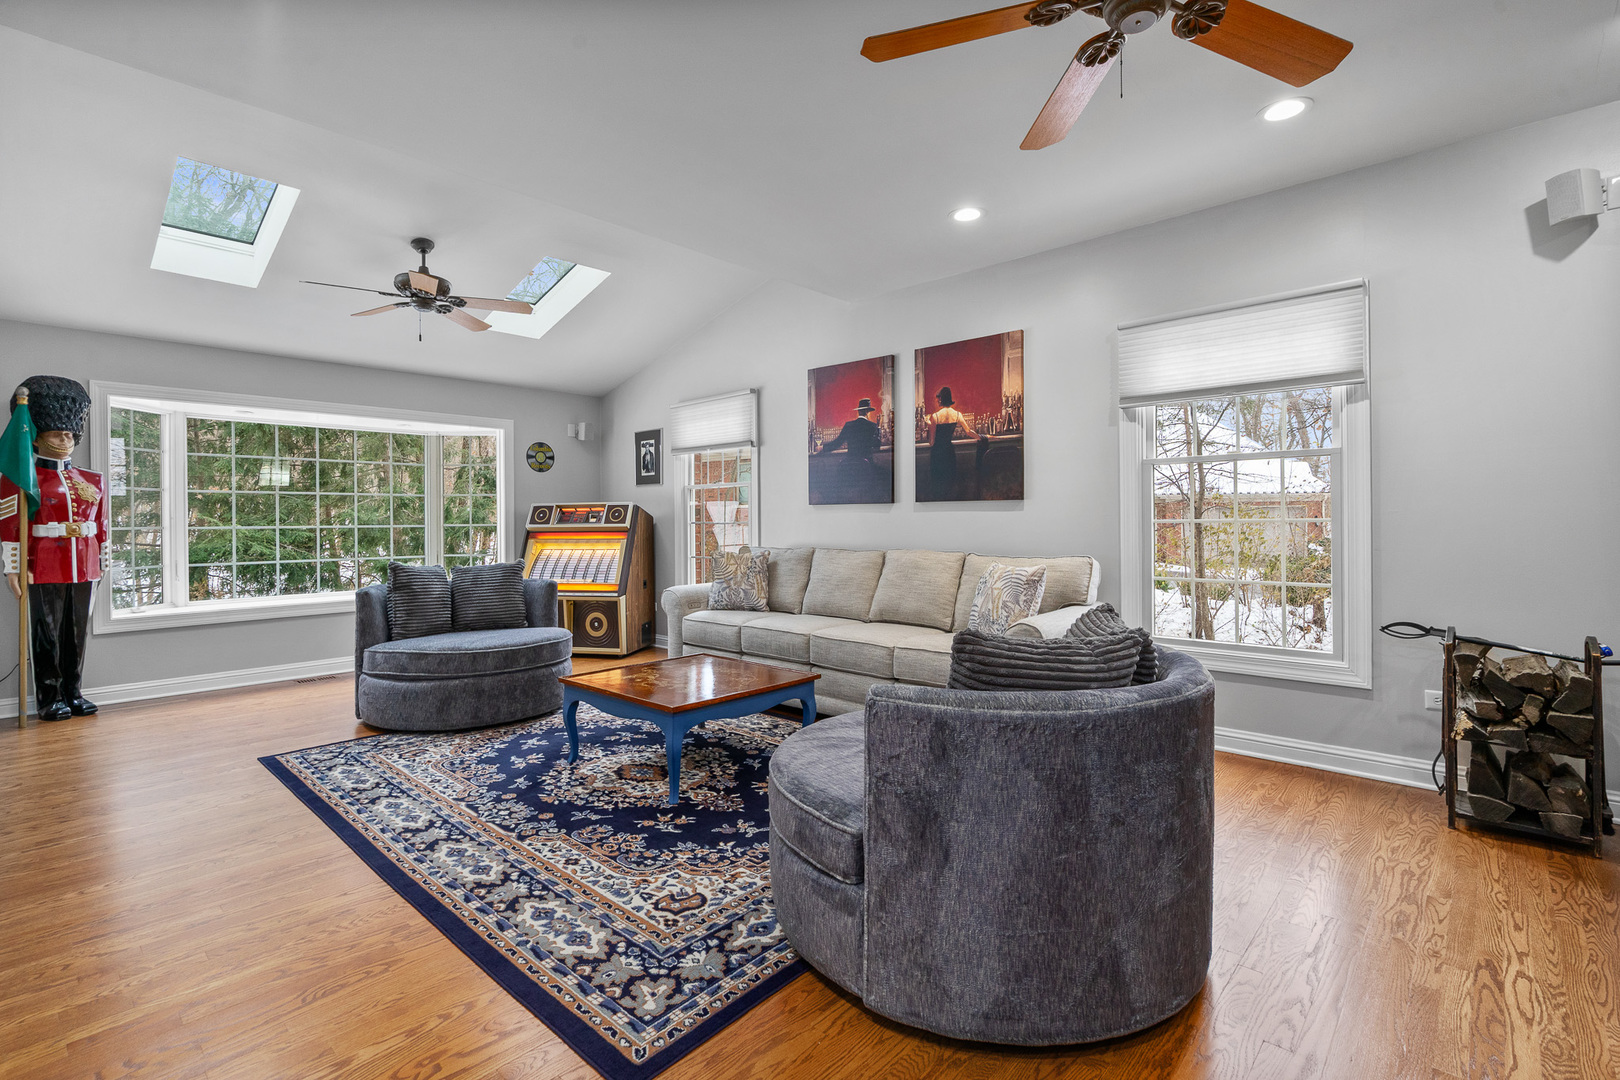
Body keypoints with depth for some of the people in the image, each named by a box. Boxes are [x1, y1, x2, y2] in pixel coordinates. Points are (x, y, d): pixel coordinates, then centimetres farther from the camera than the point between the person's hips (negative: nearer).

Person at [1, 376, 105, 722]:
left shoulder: (91, 481, 13)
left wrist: (103, 564, 13)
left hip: (83, 570, 4)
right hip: (45, 571, -4)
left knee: (78, 631, 9)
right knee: (47, 633, 2)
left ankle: (73, 692, 19)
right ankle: (49, 699, 11)